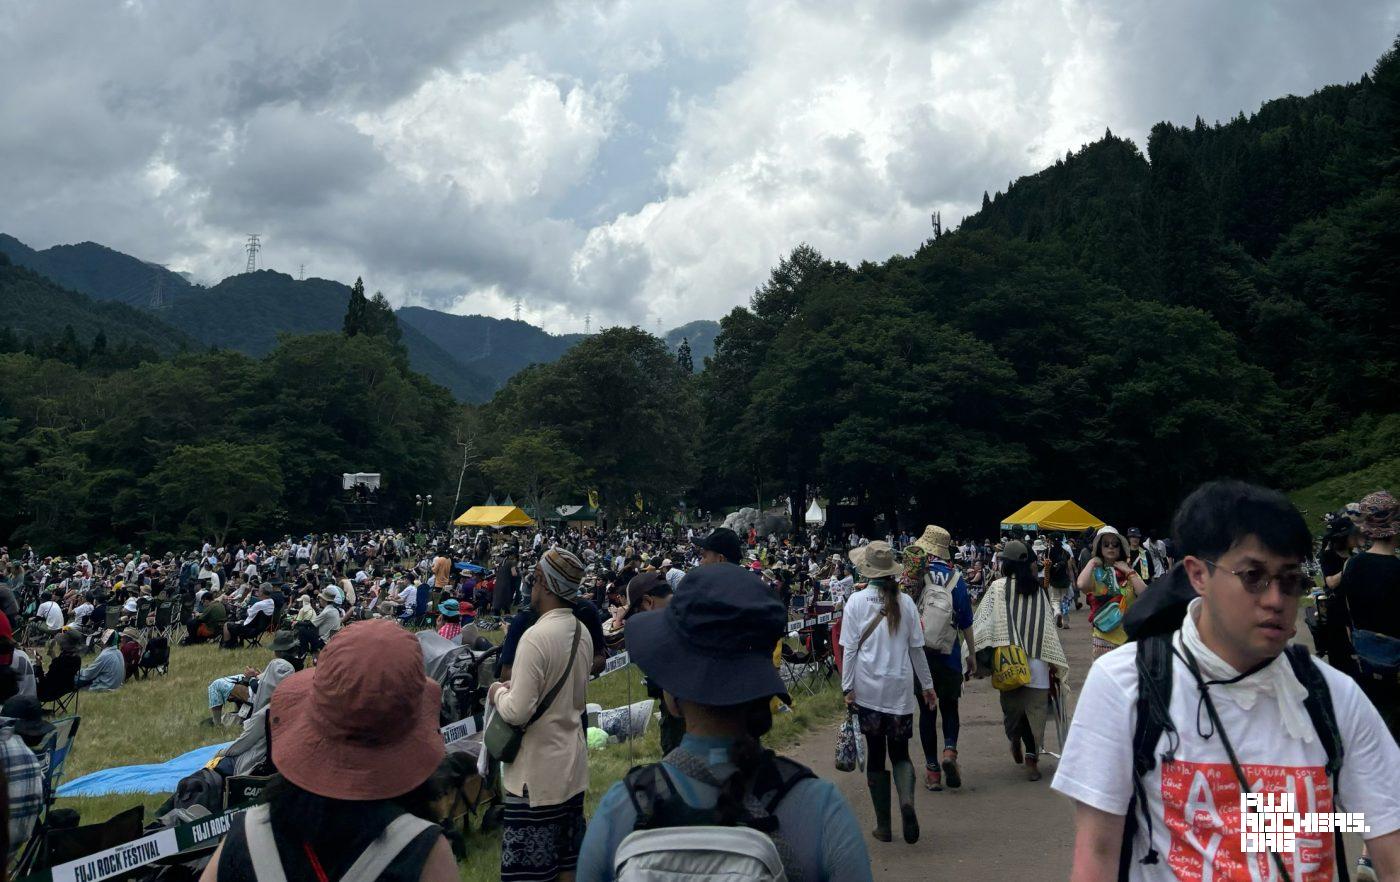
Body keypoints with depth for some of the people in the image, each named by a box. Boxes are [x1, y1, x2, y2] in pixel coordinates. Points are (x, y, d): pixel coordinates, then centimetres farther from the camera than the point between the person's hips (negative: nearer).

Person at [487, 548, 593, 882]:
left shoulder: (536, 636, -21)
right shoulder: (582, 632, 4)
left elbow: (518, 712, -23)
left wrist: (497, 693, -3)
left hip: (538, 773, -8)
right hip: (573, 766, 8)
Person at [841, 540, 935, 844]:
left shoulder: (856, 601, -6)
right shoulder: (905, 602, 0)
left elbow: (850, 648, -6)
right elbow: (916, 647, 5)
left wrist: (848, 687, 0)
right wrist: (927, 685, 15)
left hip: (868, 689, -1)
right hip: (900, 688, 1)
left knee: (875, 754, 9)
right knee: (900, 752, 12)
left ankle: (883, 825, 12)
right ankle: (907, 799, -16)